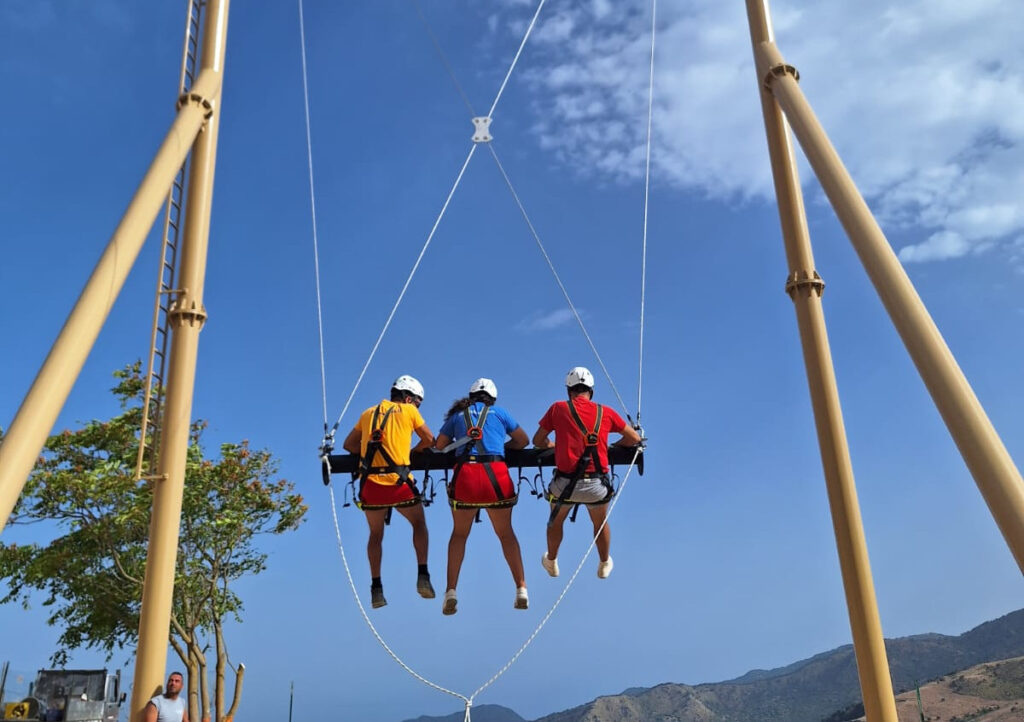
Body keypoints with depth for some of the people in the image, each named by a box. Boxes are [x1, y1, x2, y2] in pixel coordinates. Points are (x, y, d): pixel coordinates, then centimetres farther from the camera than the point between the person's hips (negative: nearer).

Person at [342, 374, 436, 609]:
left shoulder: (368, 413, 16)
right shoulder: (408, 411, 7)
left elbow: (348, 445, 19)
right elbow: (429, 440, 14)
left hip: (370, 483, 3)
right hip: (398, 482, -3)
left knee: (376, 535, 19)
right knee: (419, 523, 20)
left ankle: (376, 588, 13)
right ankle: (423, 576, 10)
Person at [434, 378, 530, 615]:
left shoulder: (457, 415, 18)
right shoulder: (499, 412, 18)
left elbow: (439, 445, 14)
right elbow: (523, 441, 21)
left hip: (465, 474, 0)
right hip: (496, 474, 0)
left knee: (459, 534, 15)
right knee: (506, 533, 15)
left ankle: (451, 592, 5)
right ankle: (521, 589, 11)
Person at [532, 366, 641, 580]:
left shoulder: (558, 408, 3)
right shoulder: (606, 412, 7)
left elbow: (538, 441, 11)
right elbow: (634, 438, 17)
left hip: (565, 483, 0)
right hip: (597, 485, 1)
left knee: (556, 521, 30)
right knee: (601, 524, 31)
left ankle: (551, 562, 51)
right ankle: (604, 565, 49)